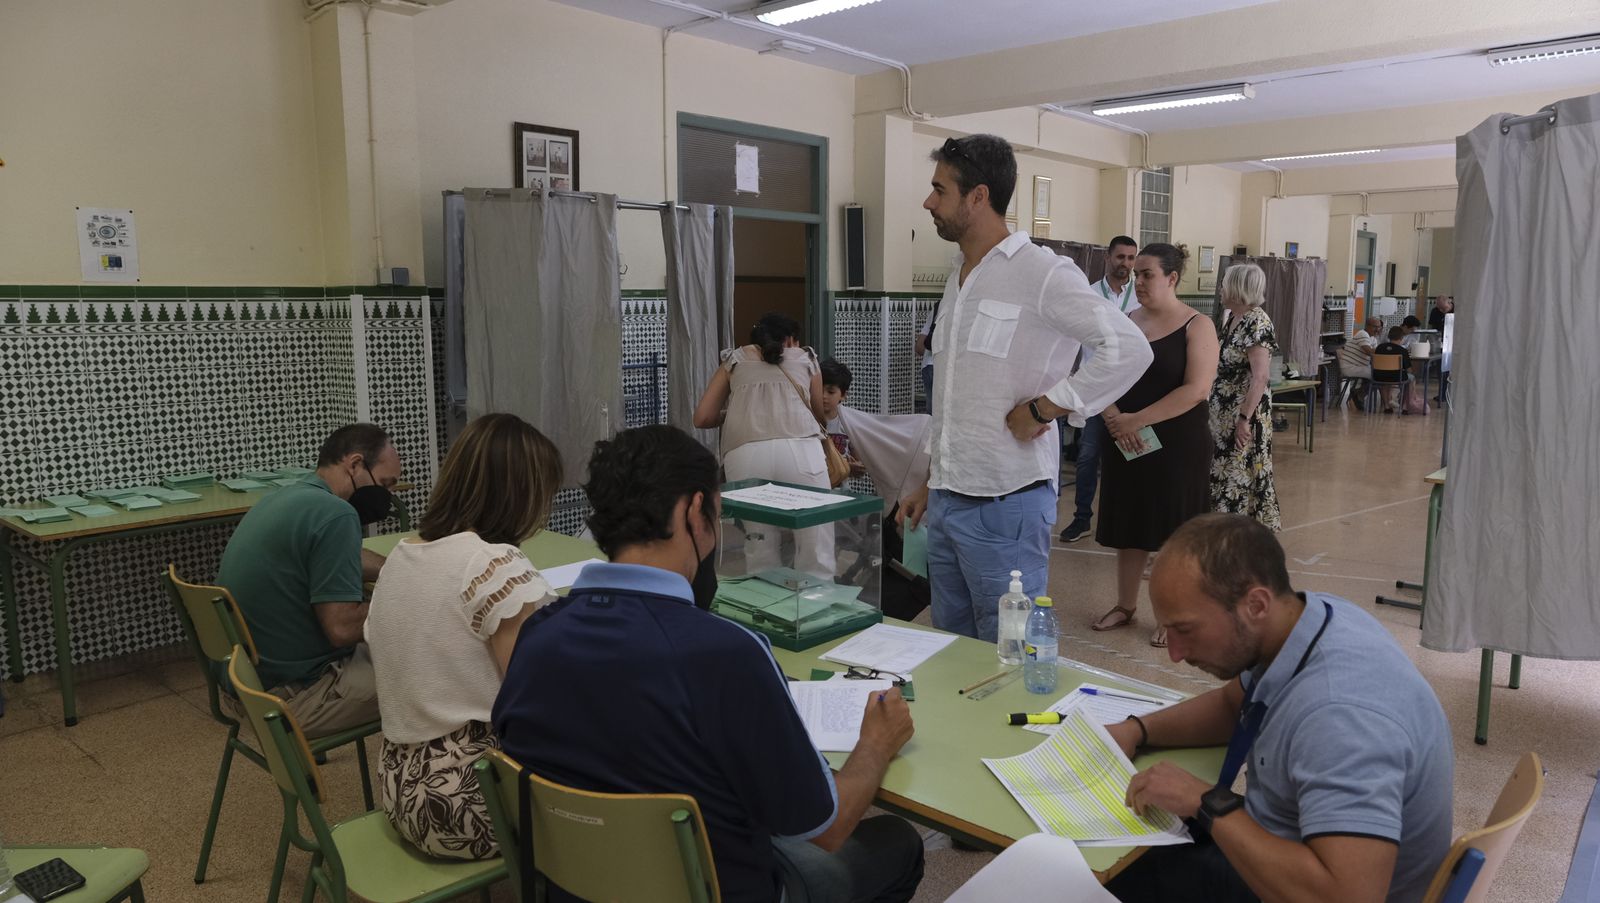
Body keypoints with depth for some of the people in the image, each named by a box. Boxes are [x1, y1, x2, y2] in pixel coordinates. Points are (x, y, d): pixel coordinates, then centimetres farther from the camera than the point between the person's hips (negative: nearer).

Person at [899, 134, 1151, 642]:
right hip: (945, 501, 8)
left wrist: (1043, 409, -18)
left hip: (1005, 505, -8)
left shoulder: (1041, 273, -12)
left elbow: (1129, 349, -21)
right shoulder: (958, 280, 14)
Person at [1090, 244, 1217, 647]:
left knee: (1175, 531, 4)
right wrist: (1114, 418, -14)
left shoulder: (1197, 326, -7)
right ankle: (1126, 605, 26)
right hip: (1127, 443, 5)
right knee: (1130, 526, 12)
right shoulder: (1127, 322, 8)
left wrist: (1138, 420, -20)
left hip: (1178, 445, -4)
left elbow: (1196, 389, -17)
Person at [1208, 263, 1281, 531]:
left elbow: (1259, 378, -21)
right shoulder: (1233, 319, 10)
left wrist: (1244, 418, -23)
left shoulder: (1257, 322, -17)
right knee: (1223, 473, 12)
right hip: (1224, 413, 9)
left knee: (1242, 476, 0)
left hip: (1244, 413, -9)